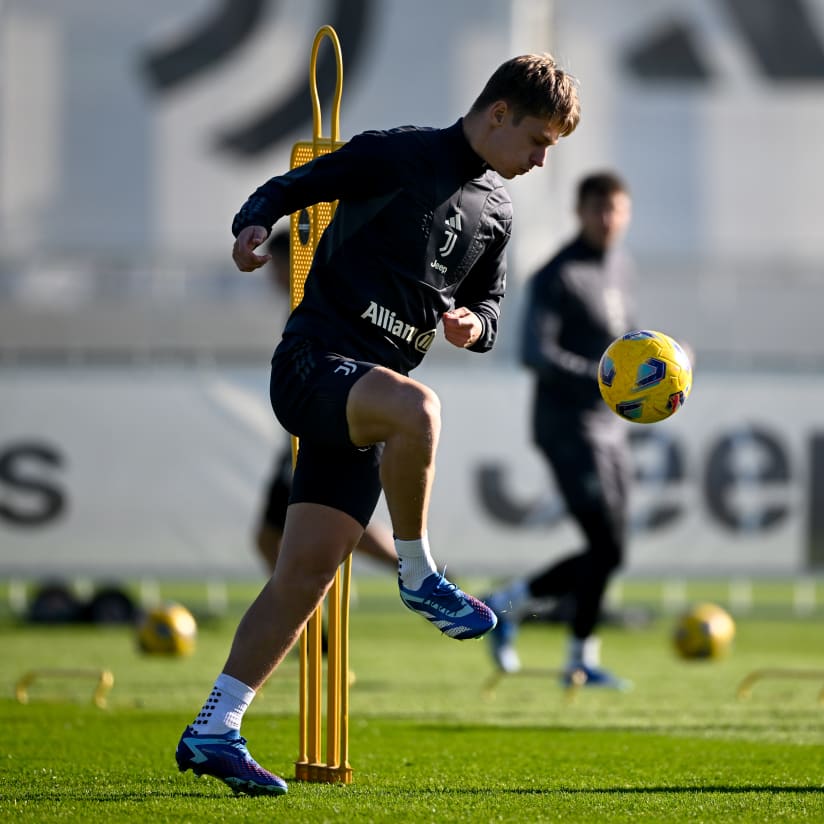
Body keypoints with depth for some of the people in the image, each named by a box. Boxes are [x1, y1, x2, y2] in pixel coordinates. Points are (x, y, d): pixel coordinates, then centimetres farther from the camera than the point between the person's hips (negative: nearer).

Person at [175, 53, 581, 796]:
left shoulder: (495, 211, 17)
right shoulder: (396, 156, -5)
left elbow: (490, 304, 25)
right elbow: (290, 187, -3)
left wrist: (473, 324, 0)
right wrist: (254, 226, -25)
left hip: (370, 390, 7)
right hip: (313, 360, -7)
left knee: (308, 572, -1)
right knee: (416, 406, -39)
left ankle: (214, 731, 4)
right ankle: (418, 574, -18)